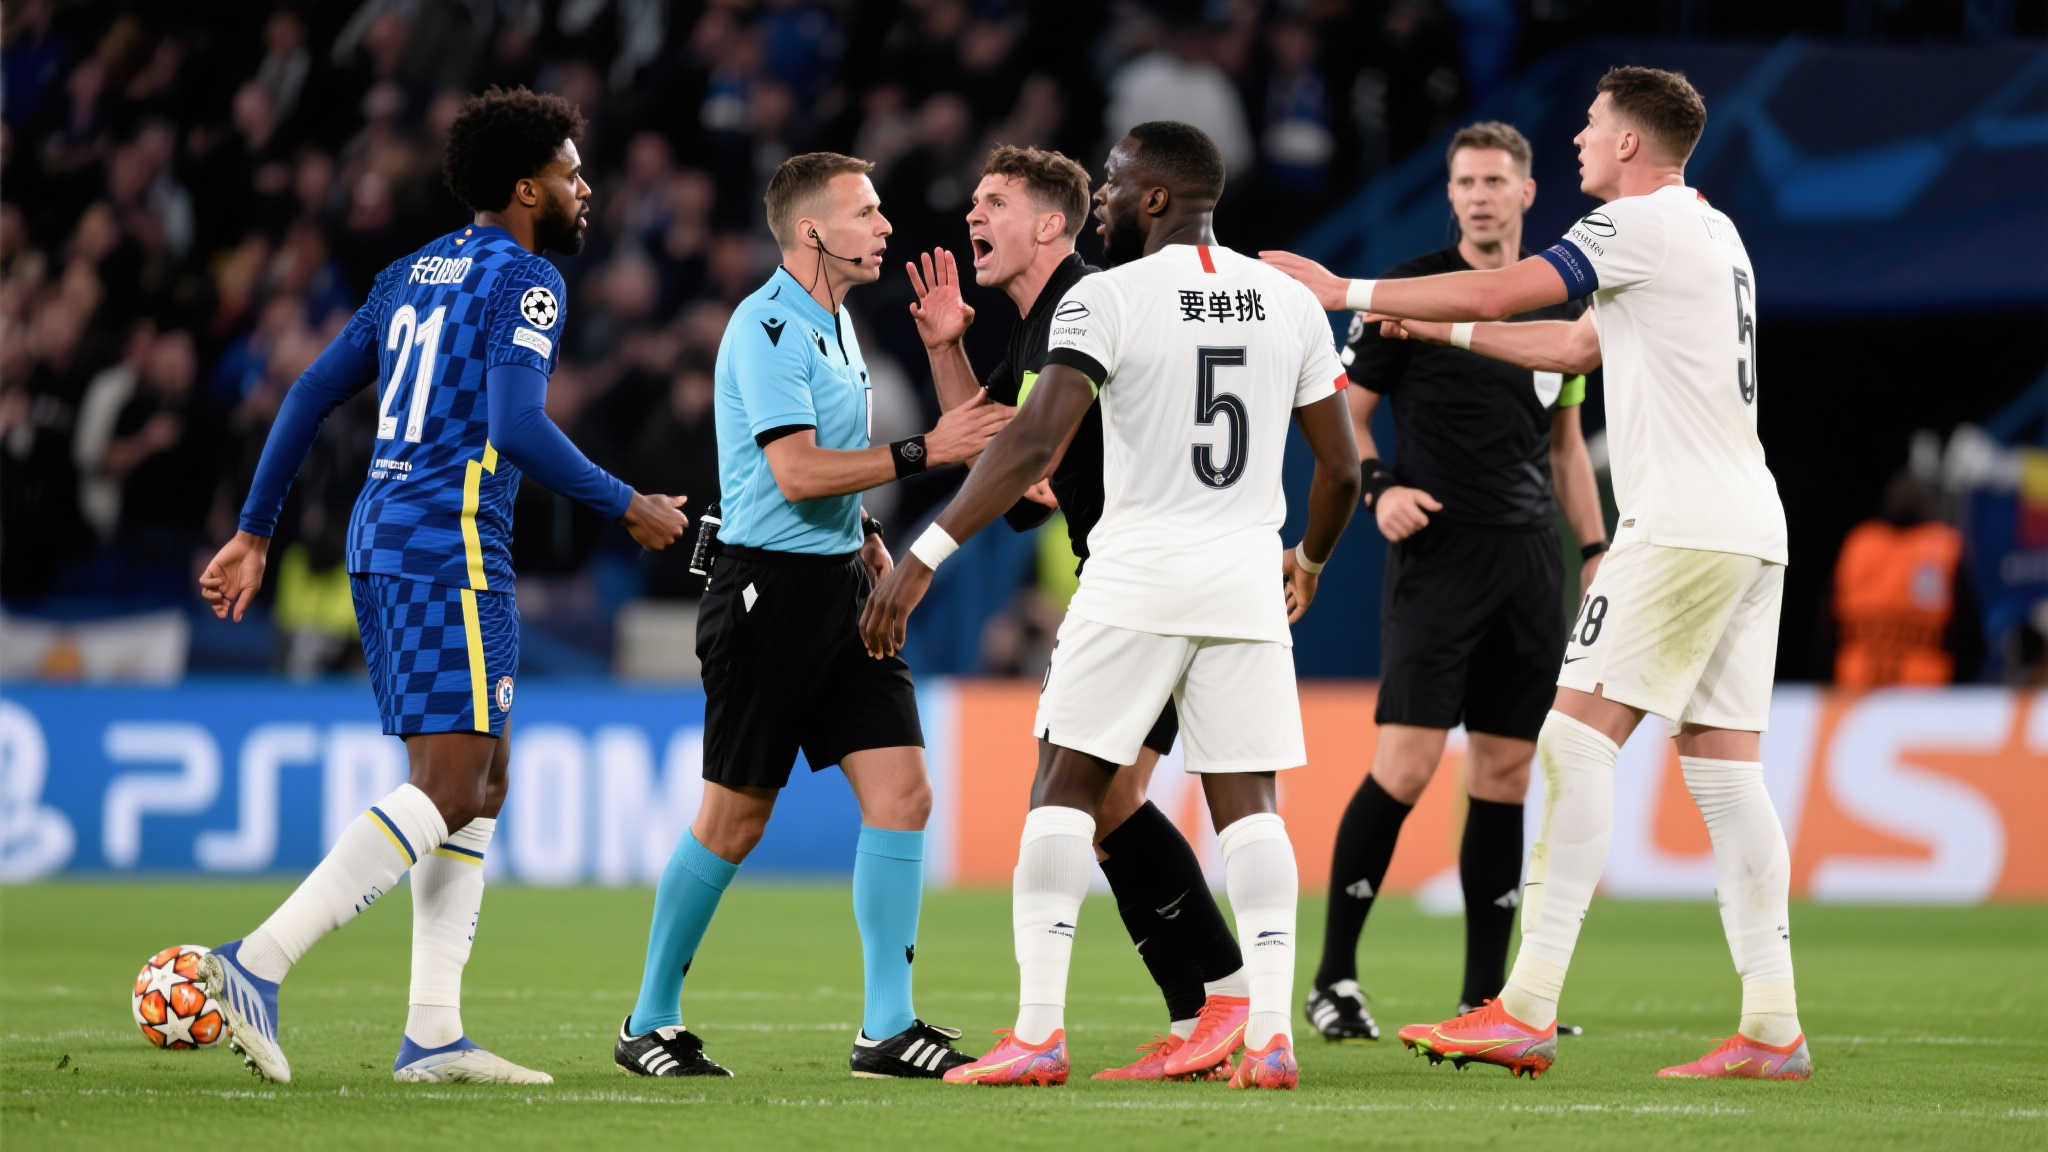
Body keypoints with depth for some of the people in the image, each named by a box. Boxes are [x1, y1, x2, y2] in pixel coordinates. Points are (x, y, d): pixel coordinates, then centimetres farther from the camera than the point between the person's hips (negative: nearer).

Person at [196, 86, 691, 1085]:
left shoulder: (415, 273, 19)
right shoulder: (524, 282, -7)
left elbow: (310, 394, 17)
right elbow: (516, 428, -19)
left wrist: (255, 533, 21)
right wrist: (626, 508, -7)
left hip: (381, 545, 9)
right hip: (450, 550, -9)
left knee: (480, 784, 12)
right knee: (449, 792, -12)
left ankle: (432, 1034, 5)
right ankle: (259, 962, -22)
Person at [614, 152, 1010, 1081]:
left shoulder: (835, 322, 16)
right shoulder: (767, 328, -14)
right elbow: (794, 471, -23)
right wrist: (923, 453, -21)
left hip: (840, 584, 9)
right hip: (770, 585, -8)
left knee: (902, 795, -2)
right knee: (735, 821, -2)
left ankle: (888, 1028, 0)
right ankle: (650, 1024, 12)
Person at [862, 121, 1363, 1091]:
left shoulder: (1108, 300, -8)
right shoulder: (1291, 303, 8)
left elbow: (1034, 443, -19)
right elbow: (1343, 468, 13)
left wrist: (926, 553, -19)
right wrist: (1309, 559, 32)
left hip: (1137, 578, -4)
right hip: (1246, 580, 4)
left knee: (1063, 791, 4)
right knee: (1247, 803, 6)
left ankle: (1039, 1032, -2)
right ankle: (1270, 1036, -4)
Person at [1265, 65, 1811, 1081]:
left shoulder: (1646, 222, -7)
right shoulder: (1712, 231, 22)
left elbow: (1507, 290, -11)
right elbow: (1579, 345, 29)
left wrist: (1350, 292, -2)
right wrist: (1446, 330, 30)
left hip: (1682, 528, -9)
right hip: (1749, 528, 9)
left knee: (1578, 738, -11)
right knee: (1725, 769, 6)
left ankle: (1525, 1013, -16)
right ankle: (1773, 1029, 0)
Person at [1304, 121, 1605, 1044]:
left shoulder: (1555, 306, 14)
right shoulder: (1410, 290, -1)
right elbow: (1345, 413, 2)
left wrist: (1595, 550, 14)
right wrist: (1378, 487, -15)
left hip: (1528, 559, 5)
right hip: (1437, 553, -5)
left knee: (1504, 775, 5)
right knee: (1406, 766, -14)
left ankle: (1485, 998, 9)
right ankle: (1333, 979, -6)